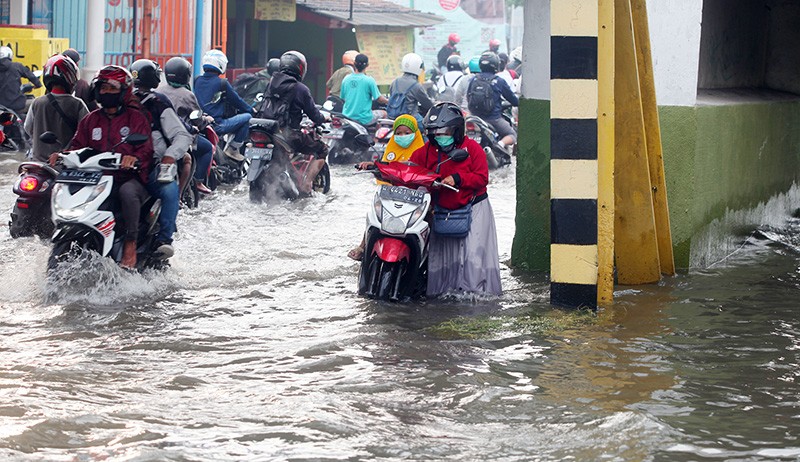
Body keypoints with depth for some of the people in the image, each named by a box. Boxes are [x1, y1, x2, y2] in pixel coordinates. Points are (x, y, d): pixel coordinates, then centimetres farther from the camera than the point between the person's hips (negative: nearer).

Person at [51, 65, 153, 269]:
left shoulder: (136, 118, 6)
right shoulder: (90, 120, 20)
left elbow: (146, 149, -5)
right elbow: (78, 145, 13)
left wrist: (135, 158, -28)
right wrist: (62, 155, -9)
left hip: (129, 177, -4)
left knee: (127, 192, -39)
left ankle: (130, 245, -32)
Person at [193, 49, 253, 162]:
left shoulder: (197, 81, 9)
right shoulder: (221, 83, -10)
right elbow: (235, 100, 0)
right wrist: (251, 110, 19)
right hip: (217, 125, -8)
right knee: (247, 117, 1)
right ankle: (233, 149, 2)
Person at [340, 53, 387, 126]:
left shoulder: (346, 79, 0)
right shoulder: (369, 80, -14)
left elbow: (343, 98, 10)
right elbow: (379, 99, -9)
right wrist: (388, 101, 14)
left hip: (348, 117, 5)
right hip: (364, 119, -5)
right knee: (384, 113, 22)